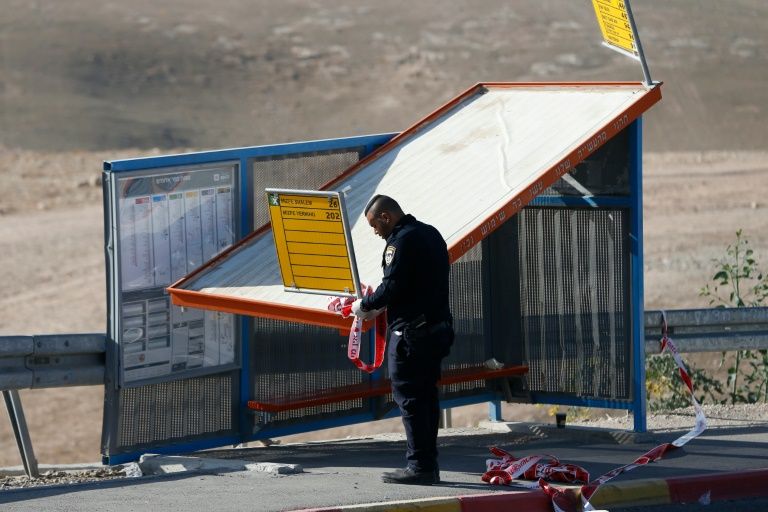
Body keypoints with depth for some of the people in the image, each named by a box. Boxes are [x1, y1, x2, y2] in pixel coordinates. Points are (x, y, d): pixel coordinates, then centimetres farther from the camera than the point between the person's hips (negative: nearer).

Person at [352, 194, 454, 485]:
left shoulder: (401, 241, -14)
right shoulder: (430, 234, 16)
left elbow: (392, 287, -19)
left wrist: (365, 306, -1)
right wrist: (377, 306, 19)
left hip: (411, 332, -10)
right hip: (437, 327, 10)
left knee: (408, 396, -6)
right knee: (426, 394, 13)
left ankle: (419, 466, -8)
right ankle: (429, 464, 15)